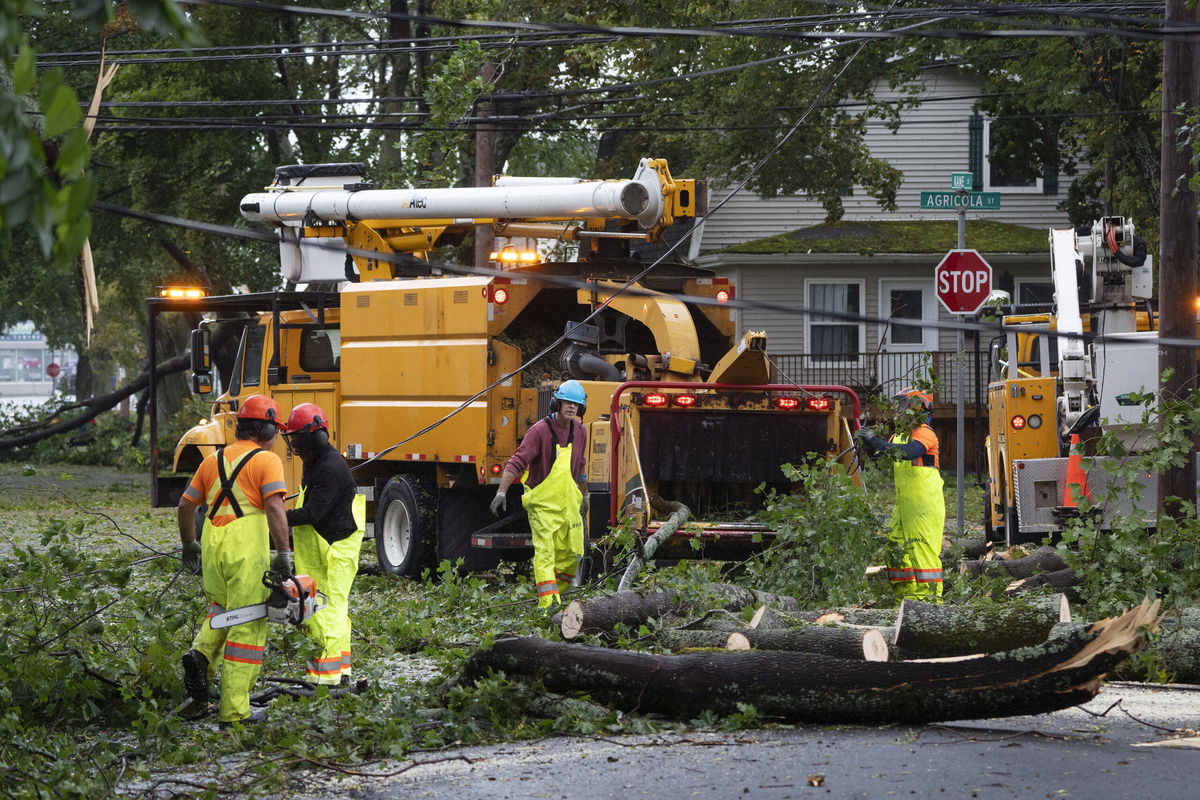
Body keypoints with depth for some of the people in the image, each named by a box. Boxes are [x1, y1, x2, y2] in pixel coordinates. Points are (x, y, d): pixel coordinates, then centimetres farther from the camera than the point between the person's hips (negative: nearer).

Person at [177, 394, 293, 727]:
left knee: (222, 606, 29)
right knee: (247, 627, 0)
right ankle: (234, 711, 0)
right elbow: (274, 507, -16)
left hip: (213, 548, 5)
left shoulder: (214, 460, 15)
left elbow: (186, 505, 19)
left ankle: (201, 654, 1)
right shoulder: (267, 461, -2)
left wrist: (189, 545, 32)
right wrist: (284, 553, -17)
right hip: (248, 550, -5)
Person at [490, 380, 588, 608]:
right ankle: (548, 602, -22)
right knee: (545, 552, -15)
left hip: (568, 502, 7)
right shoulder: (540, 431, -15)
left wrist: (584, 495, 30)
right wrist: (502, 491, -33)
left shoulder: (579, 431, 6)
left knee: (572, 554, 10)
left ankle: (553, 592, 28)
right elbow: (517, 462, -22)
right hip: (542, 503, -7)